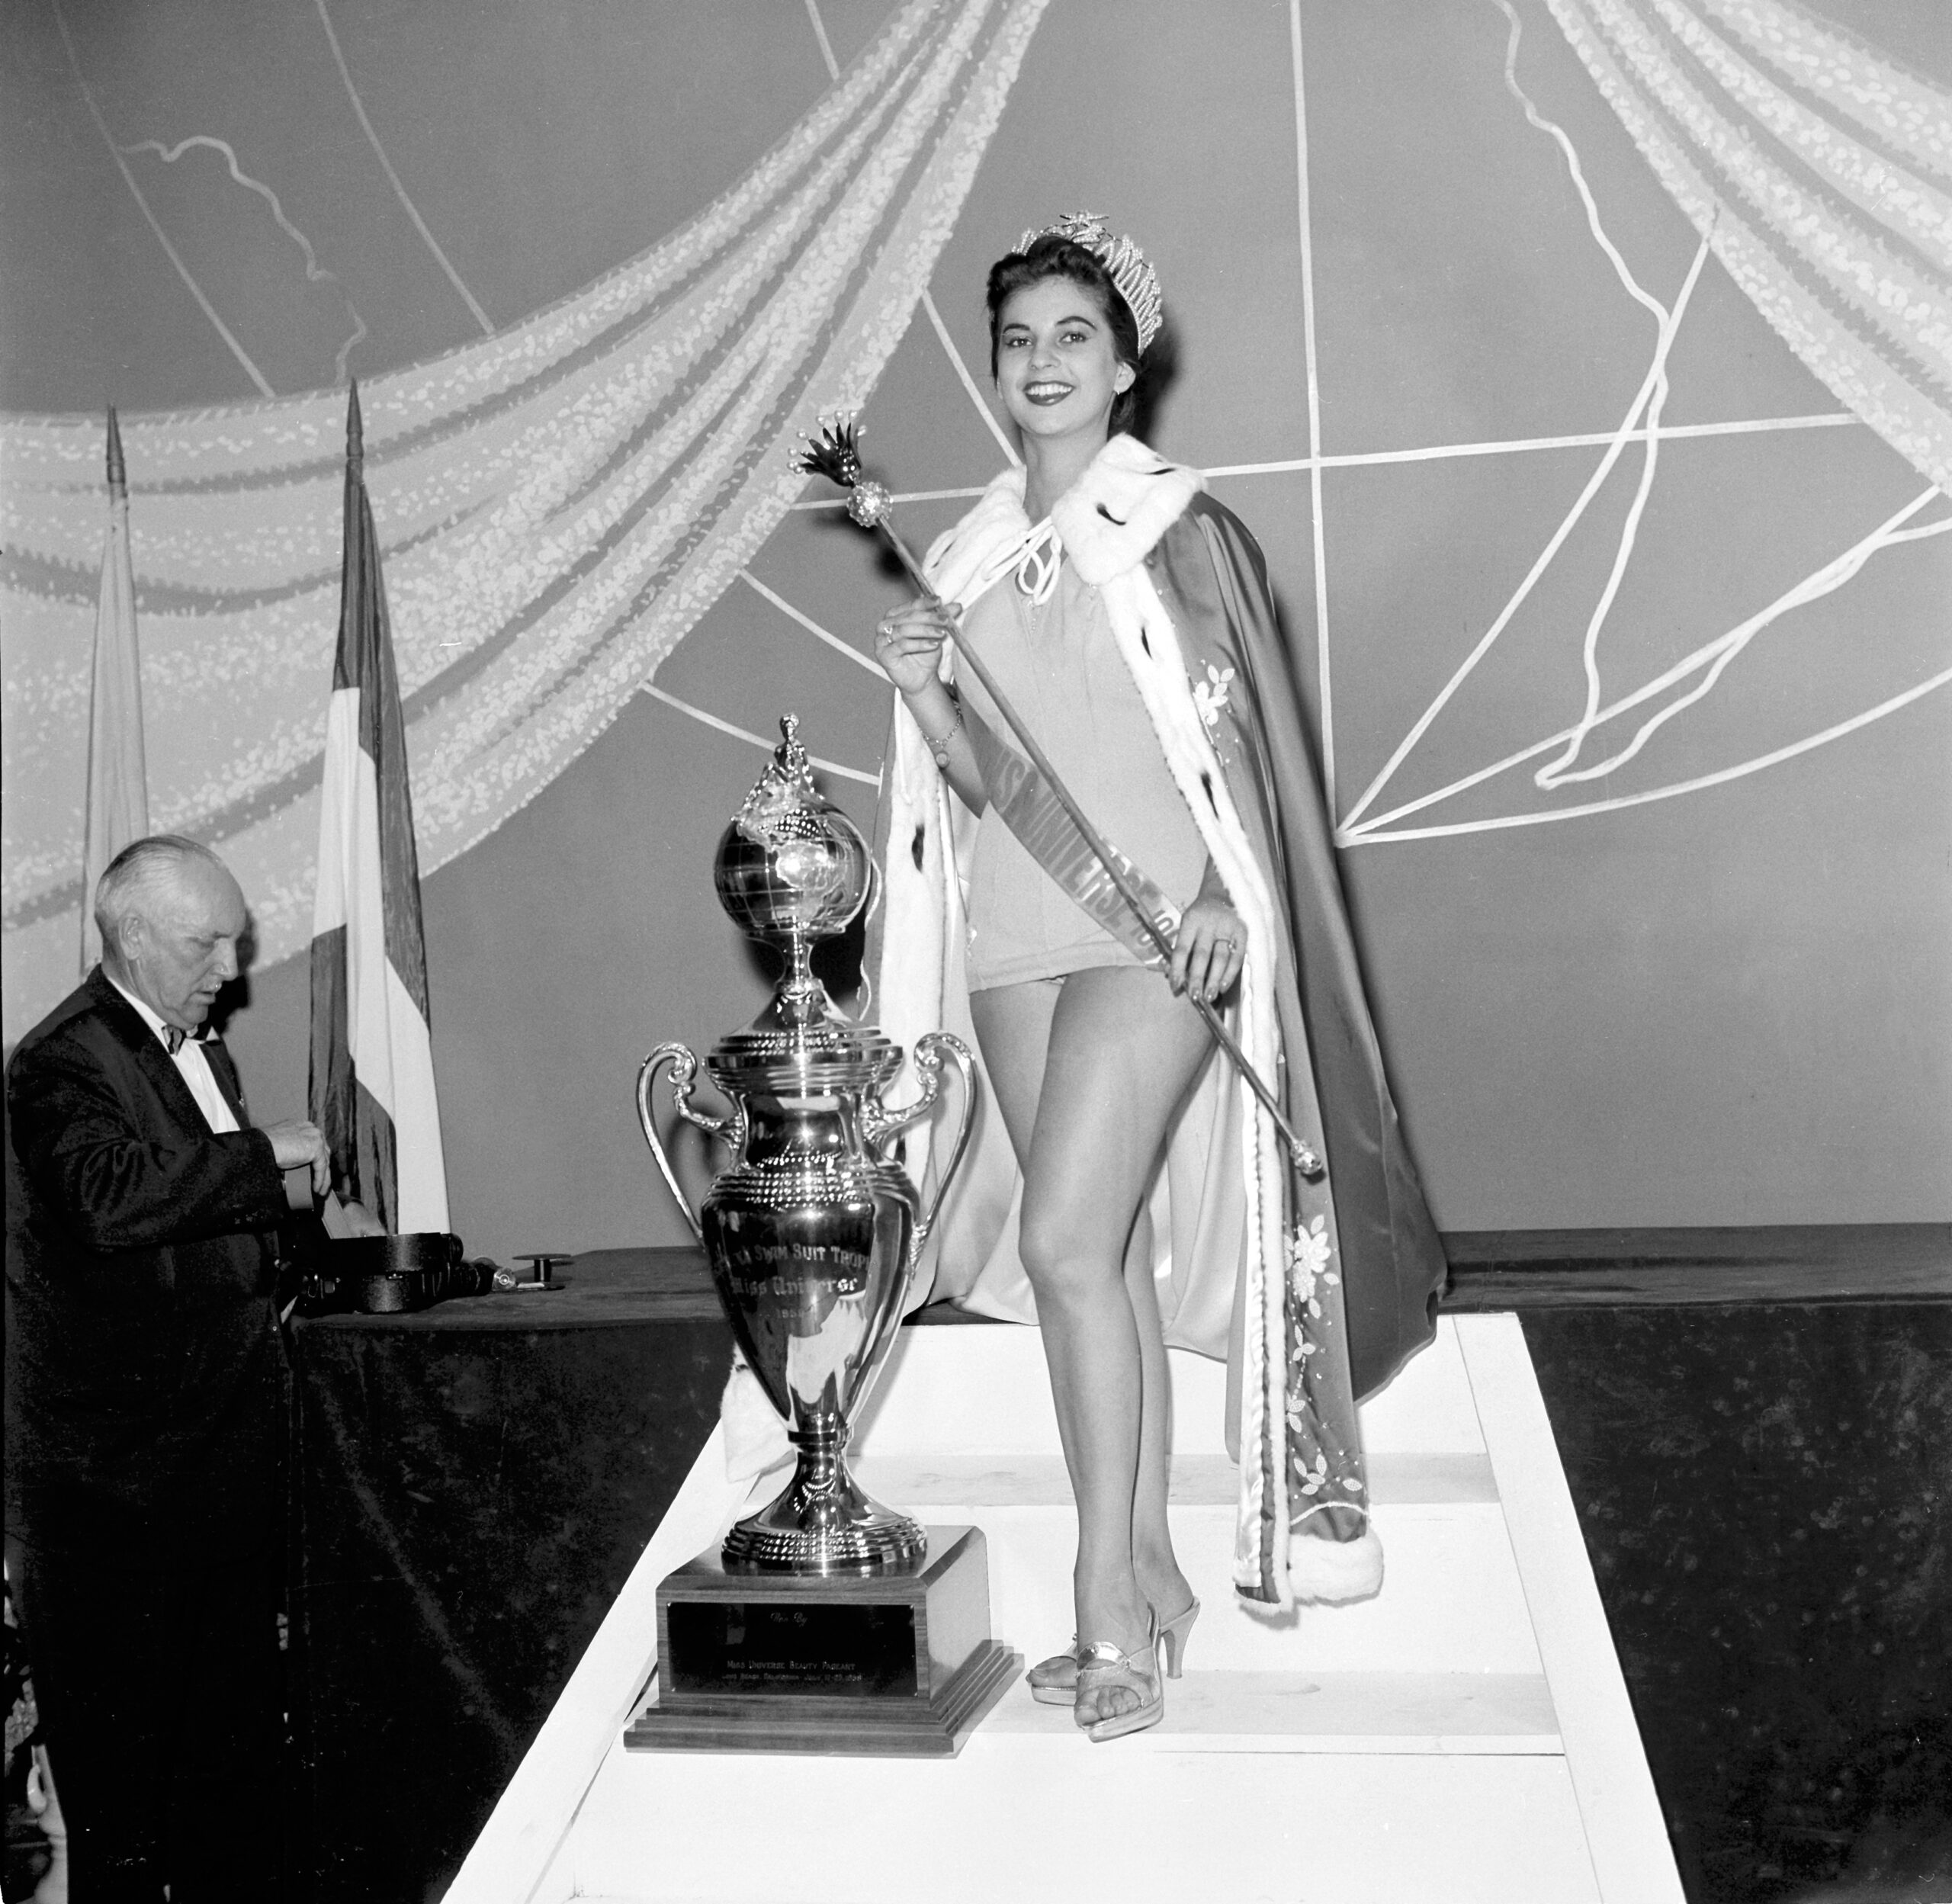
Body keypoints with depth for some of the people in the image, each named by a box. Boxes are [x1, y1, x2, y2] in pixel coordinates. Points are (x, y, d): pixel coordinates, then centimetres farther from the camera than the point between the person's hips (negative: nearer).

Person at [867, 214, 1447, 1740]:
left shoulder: (1180, 529, 0)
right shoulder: (969, 556, 13)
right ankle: (1153, 1575, 19)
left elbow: (1249, 736, -3)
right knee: (1109, 1253, 8)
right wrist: (924, 695, -6)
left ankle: (1109, 1605, -4)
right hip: (1019, 937, 5)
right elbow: (983, 775, 13)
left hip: (1158, 931, -5)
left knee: (1067, 1242, -15)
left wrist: (1227, 898, -16)